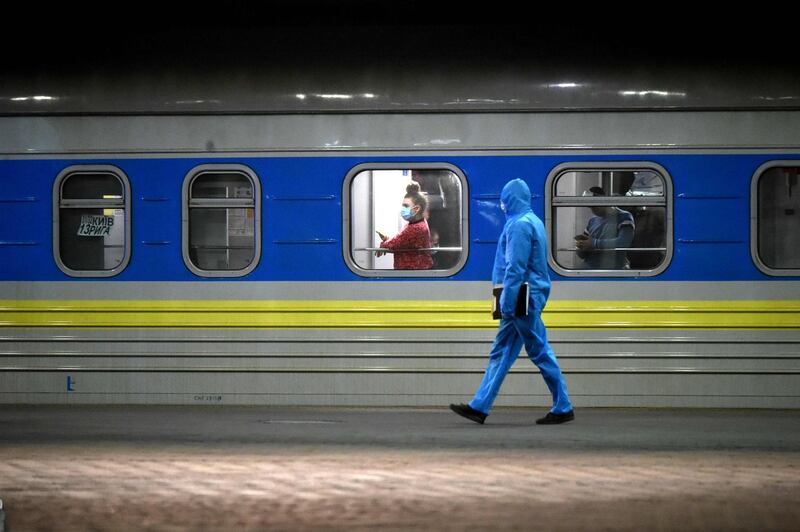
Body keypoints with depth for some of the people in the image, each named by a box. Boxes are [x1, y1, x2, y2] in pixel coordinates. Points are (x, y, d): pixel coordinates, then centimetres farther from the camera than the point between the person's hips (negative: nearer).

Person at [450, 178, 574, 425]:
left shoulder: (520, 225, -15)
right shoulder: (532, 221, 17)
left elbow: (515, 267, -20)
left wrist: (507, 303, -20)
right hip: (528, 298, 10)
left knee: (540, 352, -3)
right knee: (501, 352, 9)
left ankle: (563, 409, 3)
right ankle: (479, 407, 9)